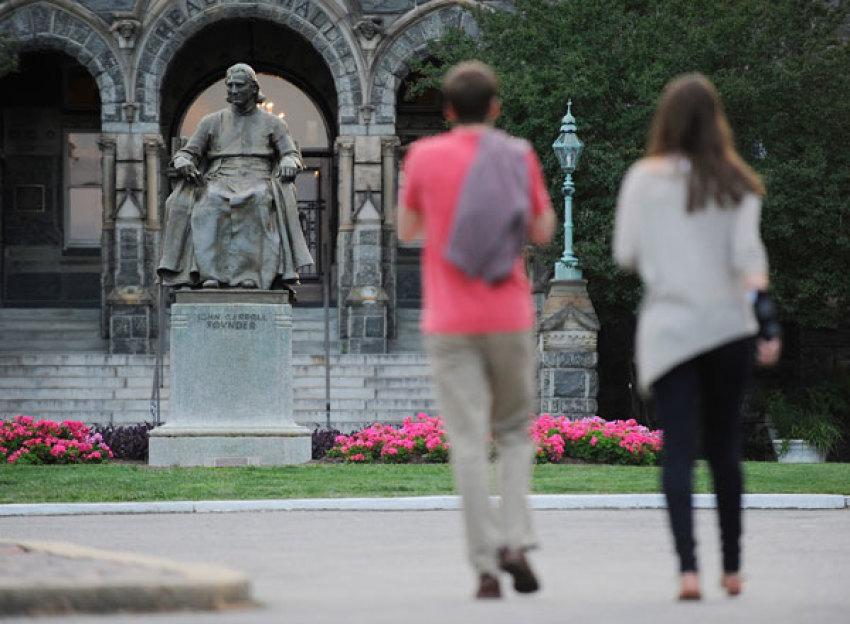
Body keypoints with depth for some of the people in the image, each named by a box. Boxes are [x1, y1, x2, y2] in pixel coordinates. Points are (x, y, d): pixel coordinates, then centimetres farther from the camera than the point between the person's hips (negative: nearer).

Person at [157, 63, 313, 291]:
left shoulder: (273, 124, 17)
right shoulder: (211, 122, 19)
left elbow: (291, 155, 8)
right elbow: (186, 153, 15)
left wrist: (289, 164, -18)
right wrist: (184, 163, -11)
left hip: (258, 183, -1)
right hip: (219, 182, 1)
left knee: (258, 201, -40)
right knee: (209, 204, -37)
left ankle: (248, 273, -47)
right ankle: (209, 273, -46)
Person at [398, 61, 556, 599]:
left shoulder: (425, 156, -1)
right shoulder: (519, 156, 0)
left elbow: (406, 229, 10)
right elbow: (543, 231, 7)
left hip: (449, 324, -1)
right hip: (509, 317, 1)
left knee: (469, 443, -1)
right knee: (515, 431, 16)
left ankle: (487, 566, -5)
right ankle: (515, 541, -2)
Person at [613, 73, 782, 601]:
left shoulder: (644, 179, -3)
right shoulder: (736, 185, -1)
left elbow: (626, 255, 0)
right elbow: (747, 254, -12)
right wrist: (766, 315, -16)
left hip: (668, 329, -1)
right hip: (728, 325, 1)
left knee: (679, 451, -4)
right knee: (725, 448, 15)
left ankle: (688, 567, -19)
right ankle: (733, 567, 21)